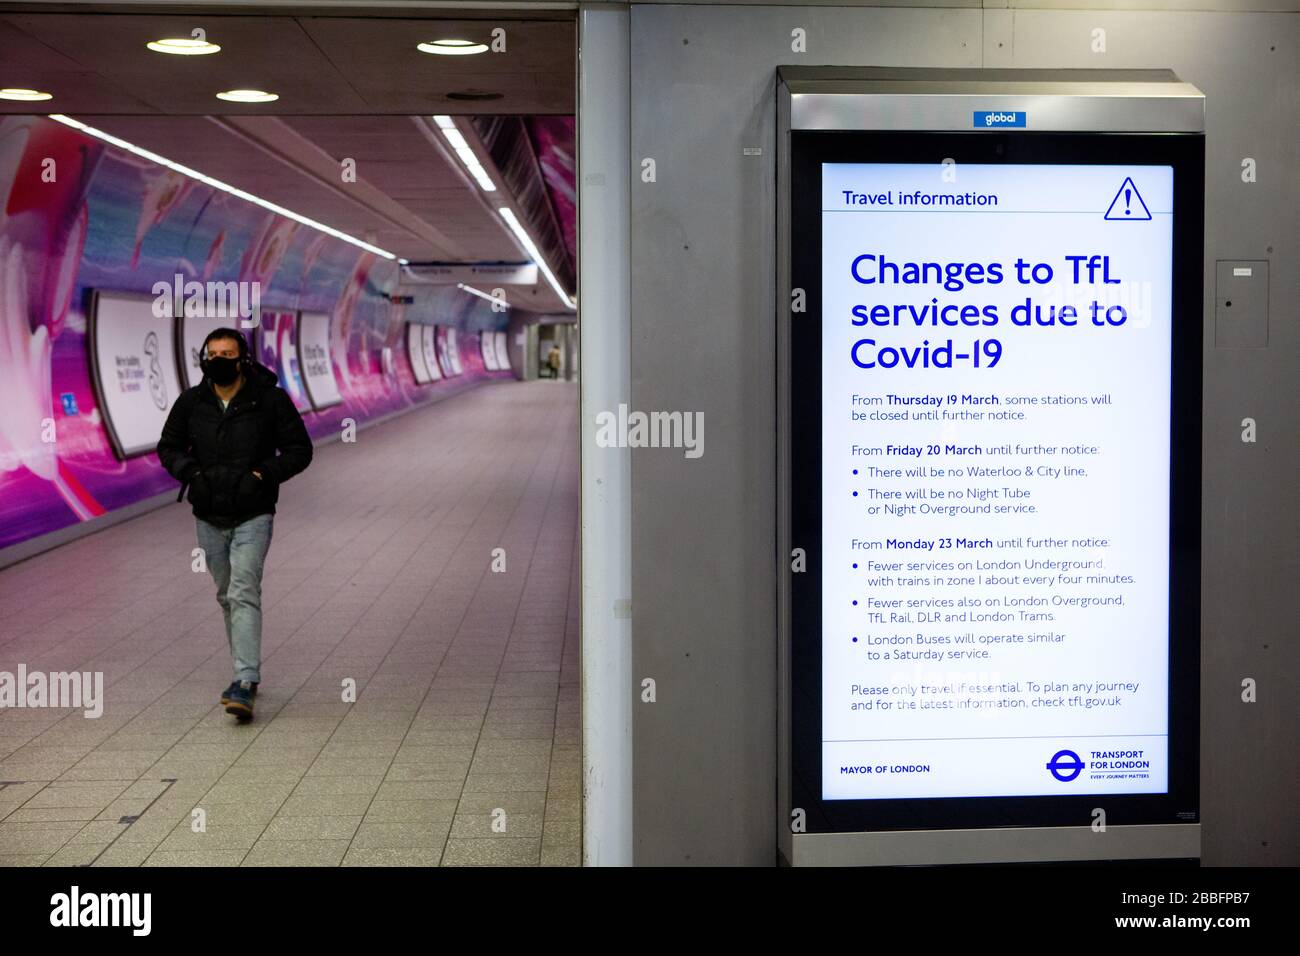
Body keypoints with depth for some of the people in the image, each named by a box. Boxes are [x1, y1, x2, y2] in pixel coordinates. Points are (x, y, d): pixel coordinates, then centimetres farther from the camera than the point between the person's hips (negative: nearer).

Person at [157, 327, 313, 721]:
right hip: (209, 518, 5)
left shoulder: (270, 399, -8)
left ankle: (244, 684, -22)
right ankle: (247, 671, 30)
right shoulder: (191, 401, 1)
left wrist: (264, 474, -17)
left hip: (252, 516, -5)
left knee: (244, 593, -16)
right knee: (226, 596, 14)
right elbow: (168, 447, 13)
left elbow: (299, 449, -3)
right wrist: (190, 472, -7)